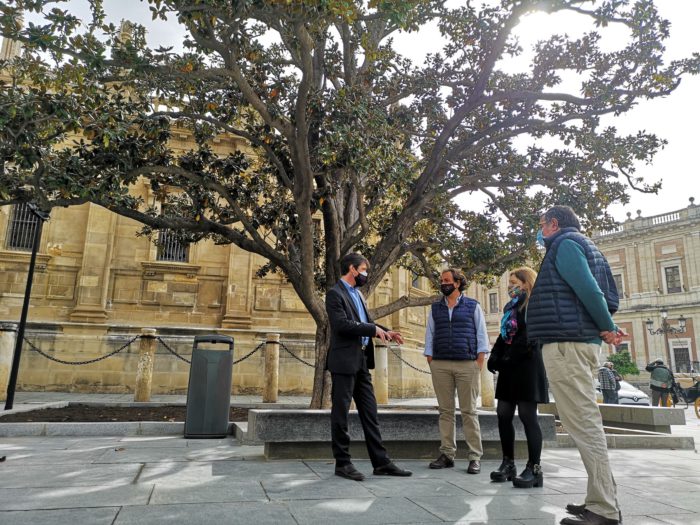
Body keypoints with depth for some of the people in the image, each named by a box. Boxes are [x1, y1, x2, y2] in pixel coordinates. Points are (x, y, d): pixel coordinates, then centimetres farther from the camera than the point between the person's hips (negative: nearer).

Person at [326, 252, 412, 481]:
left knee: (370, 413, 10)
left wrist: (386, 331, 4)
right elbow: (342, 324, -20)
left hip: (362, 361, 9)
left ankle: (381, 462, 16)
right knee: (341, 413, 3)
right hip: (344, 361, -9)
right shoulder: (335, 294, -9)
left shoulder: (357, 293, 18)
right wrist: (373, 329, -16)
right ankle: (342, 463, 13)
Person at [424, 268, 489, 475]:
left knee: (469, 411, -1)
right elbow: (430, 335, 14)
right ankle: (447, 454, 10)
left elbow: (481, 334, 5)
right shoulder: (435, 308, 16)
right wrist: (430, 360, 4)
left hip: (467, 364, -2)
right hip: (440, 365, 3)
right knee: (445, 411, 4)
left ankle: (474, 457, 5)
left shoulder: (472, 306, 8)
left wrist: (480, 361, -4)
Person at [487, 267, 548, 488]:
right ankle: (508, 463, 16)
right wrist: (494, 358, 6)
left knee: (527, 416, -5)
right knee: (503, 414, 7)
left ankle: (534, 468, 4)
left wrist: (508, 360, -17)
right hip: (509, 369, 9)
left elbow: (530, 339, -18)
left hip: (527, 367, -8)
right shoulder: (511, 307, 19)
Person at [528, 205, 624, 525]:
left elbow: (587, 289, -17)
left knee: (582, 423, -9)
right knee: (586, 422, 12)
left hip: (565, 342, -10)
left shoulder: (564, 243, -5)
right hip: (582, 341, 10)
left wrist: (608, 329, -6)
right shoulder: (586, 246, 24)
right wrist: (607, 329, 9)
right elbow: (608, 296, 20)